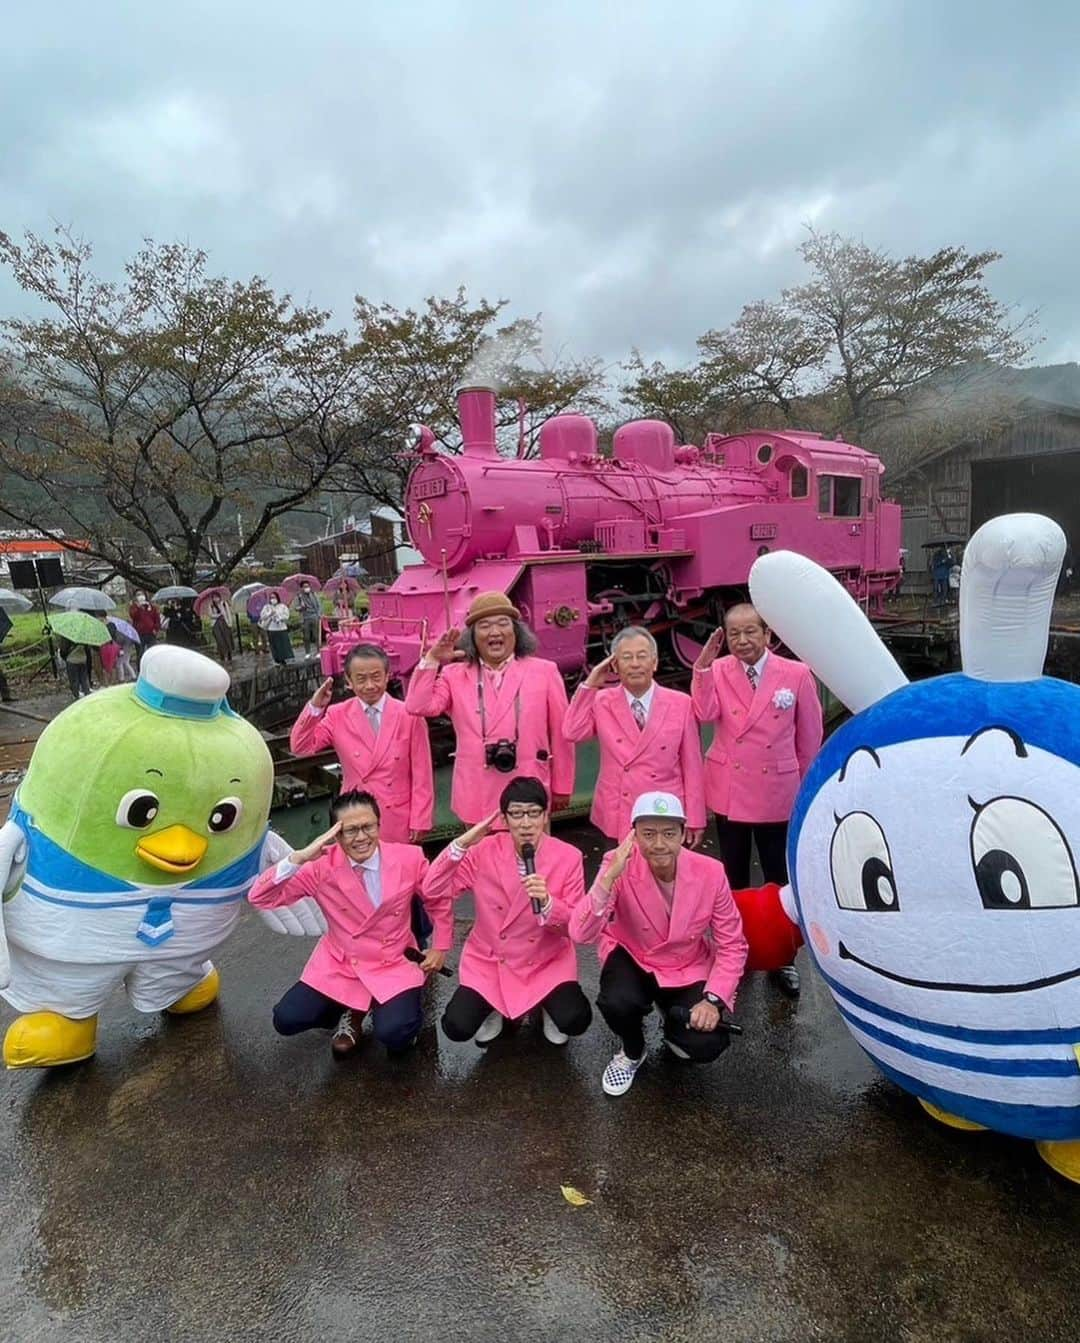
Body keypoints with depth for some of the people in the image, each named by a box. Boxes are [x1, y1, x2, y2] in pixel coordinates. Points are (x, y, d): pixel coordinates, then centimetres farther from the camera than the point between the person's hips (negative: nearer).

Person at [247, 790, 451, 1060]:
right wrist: (299, 858, -33)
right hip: (339, 965, 2)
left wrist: (441, 947, 5)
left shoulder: (409, 858, -14)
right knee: (286, 1020, -14)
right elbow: (259, 898, -20)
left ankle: (382, 1009, 12)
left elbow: (439, 900, 4)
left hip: (393, 966, -2)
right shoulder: (321, 866, -15)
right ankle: (351, 1012, 14)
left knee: (394, 1034, -24)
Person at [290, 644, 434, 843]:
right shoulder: (337, 716, 0)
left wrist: (419, 822, -4)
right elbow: (299, 748, -7)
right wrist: (315, 708, -19)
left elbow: (422, 774, -4)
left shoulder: (409, 716, -6)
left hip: (399, 823, -1)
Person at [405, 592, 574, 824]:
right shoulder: (455, 675, 5)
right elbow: (418, 707, -7)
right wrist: (432, 660, -13)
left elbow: (560, 734, 3)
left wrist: (561, 788, 5)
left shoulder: (544, 672, 1)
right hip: (477, 798, 1)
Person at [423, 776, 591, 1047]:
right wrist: (462, 843, -24)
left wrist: (547, 903, -32)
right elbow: (432, 890, -13)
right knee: (457, 1027, -16)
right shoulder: (485, 851, -12)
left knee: (575, 1021, -23)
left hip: (547, 961, -1)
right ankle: (494, 1008, 19)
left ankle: (548, 1005, 14)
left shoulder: (568, 857, -15)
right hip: (490, 959, 1)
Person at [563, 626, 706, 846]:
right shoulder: (601, 702, 3)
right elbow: (572, 732, -13)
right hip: (617, 819, 1)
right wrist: (589, 684, -9)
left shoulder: (681, 704, 0)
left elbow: (692, 764, 1)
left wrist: (695, 819, 1)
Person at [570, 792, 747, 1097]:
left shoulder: (710, 872, -21)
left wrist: (714, 999, -20)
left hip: (689, 969, 1)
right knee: (617, 1002, -32)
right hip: (632, 959, -1)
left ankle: (673, 1019, 19)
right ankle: (631, 1052, 6)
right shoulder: (618, 865, -24)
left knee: (707, 1045, -20)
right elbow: (580, 935, -33)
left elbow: (732, 944, -9)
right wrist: (609, 877, -45)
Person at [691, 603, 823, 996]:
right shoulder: (718, 670, -4)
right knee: (734, 874, 15)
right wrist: (703, 665, -27)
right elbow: (705, 714, -21)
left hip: (777, 792, -1)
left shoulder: (796, 674, -8)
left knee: (779, 876, 9)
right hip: (729, 790, 2)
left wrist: (806, 786, 8)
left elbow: (809, 736, 1)